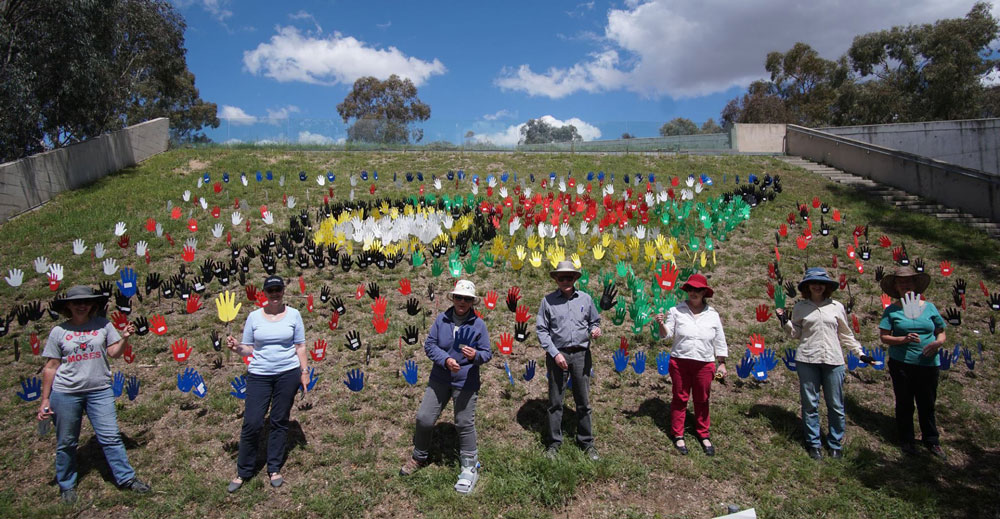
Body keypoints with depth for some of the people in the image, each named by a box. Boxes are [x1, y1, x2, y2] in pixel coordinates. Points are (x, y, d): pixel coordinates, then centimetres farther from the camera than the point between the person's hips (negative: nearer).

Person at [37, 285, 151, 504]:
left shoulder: (102, 324, 2)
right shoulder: (59, 331, 1)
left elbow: (114, 352, 1)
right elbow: (51, 367, 5)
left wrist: (124, 338, -19)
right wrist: (45, 400, 5)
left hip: (100, 391, 0)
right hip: (65, 393, 0)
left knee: (111, 437, 1)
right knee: (66, 443, 12)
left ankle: (126, 478, 10)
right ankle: (67, 485, 29)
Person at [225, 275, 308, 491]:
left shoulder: (293, 315, 1)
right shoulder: (254, 317, 2)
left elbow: (300, 346, 4)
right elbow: (248, 348, 6)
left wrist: (304, 371, 1)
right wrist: (237, 347, -15)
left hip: (288, 374, 0)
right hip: (259, 375, 0)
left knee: (279, 422, 9)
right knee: (252, 423, -3)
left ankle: (274, 469, 23)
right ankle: (243, 472, 15)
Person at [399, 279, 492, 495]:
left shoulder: (479, 324, -5)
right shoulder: (441, 319, -1)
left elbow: (487, 353, -3)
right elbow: (429, 344, -2)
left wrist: (476, 355, -26)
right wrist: (446, 360, -18)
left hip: (466, 382, -3)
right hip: (439, 379, 3)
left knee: (465, 424, 4)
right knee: (424, 418, 6)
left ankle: (470, 467, 23)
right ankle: (419, 457, 32)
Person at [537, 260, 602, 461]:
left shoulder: (585, 298, 5)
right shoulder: (548, 301, -1)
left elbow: (594, 321, 16)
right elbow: (541, 329, -2)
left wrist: (595, 329, -8)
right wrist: (555, 353, -10)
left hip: (581, 354, 2)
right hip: (557, 355, -1)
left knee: (583, 401, 10)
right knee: (555, 402, 7)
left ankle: (586, 442, 24)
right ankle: (554, 442, 20)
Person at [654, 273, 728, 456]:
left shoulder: (712, 315, 3)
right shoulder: (676, 311, -3)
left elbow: (719, 342, 9)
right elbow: (667, 335, -4)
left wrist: (722, 363, 7)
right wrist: (662, 325, -24)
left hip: (705, 364, 2)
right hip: (680, 362, -1)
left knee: (702, 400, 11)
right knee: (680, 399, 8)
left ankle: (703, 435, 27)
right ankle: (678, 436, 19)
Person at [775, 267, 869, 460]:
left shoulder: (836, 307, 7)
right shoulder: (800, 307, 5)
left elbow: (846, 334, 14)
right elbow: (795, 333, 8)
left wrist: (860, 353, 11)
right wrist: (784, 321, -6)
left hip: (833, 360, 1)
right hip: (807, 359, -1)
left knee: (836, 405, 7)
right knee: (810, 404, 6)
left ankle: (835, 444, 21)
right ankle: (814, 443, 18)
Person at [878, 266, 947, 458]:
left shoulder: (929, 307, 6)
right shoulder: (891, 310, -1)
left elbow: (941, 333, 11)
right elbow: (884, 337, -5)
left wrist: (937, 343, -10)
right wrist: (904, 339, -21)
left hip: (928, 363, 2)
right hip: (901, 363, -2)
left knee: (927, 404, 12)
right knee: (904, 403, 10)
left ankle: (931, 441, 29)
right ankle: (907, 440, 25)